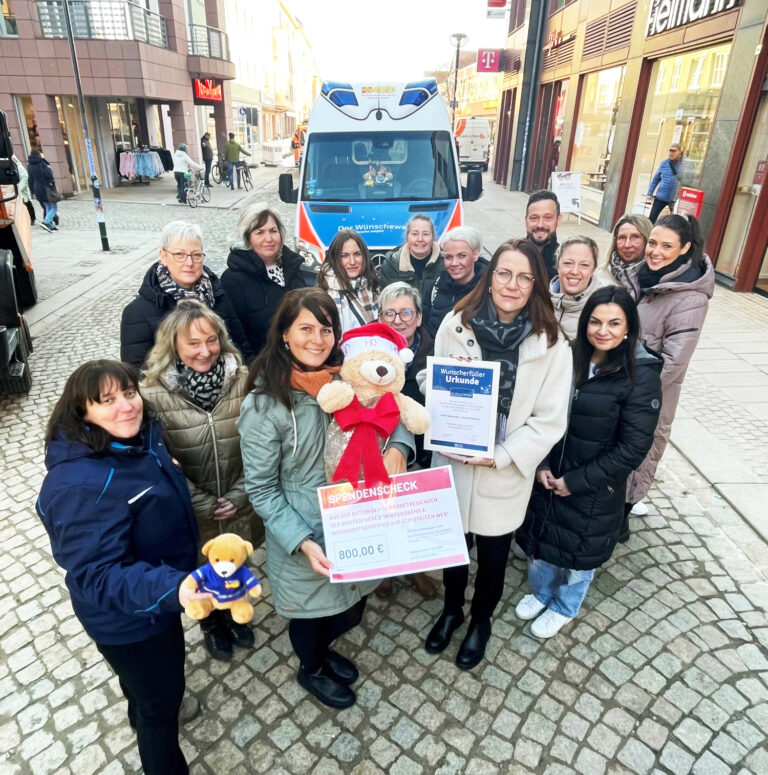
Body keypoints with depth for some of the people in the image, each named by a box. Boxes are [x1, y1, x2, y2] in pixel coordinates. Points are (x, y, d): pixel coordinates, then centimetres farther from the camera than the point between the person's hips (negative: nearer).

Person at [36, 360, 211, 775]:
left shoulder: (140, 438, -9)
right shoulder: (82, 486, -36)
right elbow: (96, 574, -37)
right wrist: (170, 588, -50)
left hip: (156, 595, 9)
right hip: (128, 619, -9)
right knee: (161, 696, 16)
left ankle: (143, 718, 66)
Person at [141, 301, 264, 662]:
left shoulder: (242, 378, -14)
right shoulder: (153, 393, -20)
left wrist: (239, 496, -13)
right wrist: (205, 505, -13)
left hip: (240, 506, 2)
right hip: (190, 513, -1)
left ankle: (234, 613, 58)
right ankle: (211, 624, 55)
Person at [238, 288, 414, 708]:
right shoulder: (263, 405, -21)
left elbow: (396, 414, 4)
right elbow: (261, 489, -15)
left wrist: (397, 448, -17)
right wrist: (303, 542, -24)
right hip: (303, 537, -4)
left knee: (350, 609, 23)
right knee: (313, 610, 20)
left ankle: (323, 649, 59)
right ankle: (311, 669, 56)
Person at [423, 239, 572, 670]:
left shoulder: (551, 343, -13)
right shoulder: (456, 326, -11)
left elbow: (550, 420, -10)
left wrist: (500, 456, -17)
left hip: (506, 474, -1)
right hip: (453, 464, 1)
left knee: (493, 556, 20)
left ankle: (481, 620, 50)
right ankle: (452, 610, 51)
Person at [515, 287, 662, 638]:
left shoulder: (641, 375, -17)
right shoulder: (567, 358, -6)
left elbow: (632, 448, -17)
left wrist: (575, 481, -15)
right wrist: (541, 465, -10)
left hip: (595, 489, -3)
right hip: (547, 477, 4)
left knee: (579, 550, 18)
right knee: (540, 540, 21)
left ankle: (564, 607, 47)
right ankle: (540, 591, 51)